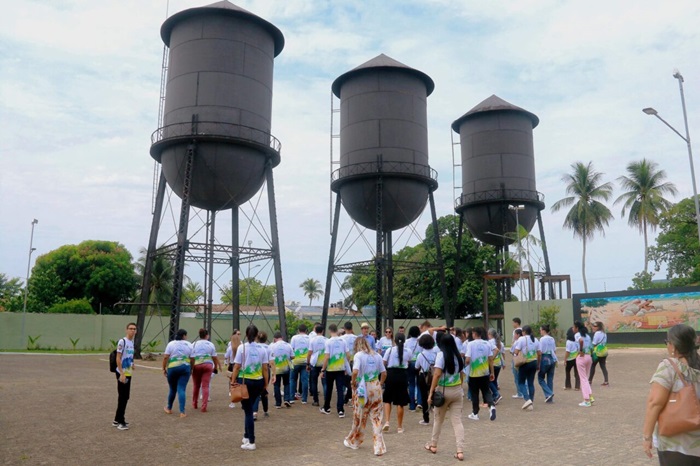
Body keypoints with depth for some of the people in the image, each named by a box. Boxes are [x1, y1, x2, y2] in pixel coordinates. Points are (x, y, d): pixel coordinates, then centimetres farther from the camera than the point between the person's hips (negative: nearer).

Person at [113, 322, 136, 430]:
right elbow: (118, 359, -17)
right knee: (122, 397, -3)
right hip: (122, 374, -8)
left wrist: (132, 364, 11)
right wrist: (122, 374, -20)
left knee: (125, 397, 13)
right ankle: (120, 421, 5)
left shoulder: (132, 342, 11)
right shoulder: (122, 341, -14)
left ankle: (117, 420, 24)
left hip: (128, 374, 8)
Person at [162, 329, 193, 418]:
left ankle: (169, 408, 32)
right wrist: (191, 369, 14)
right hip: (185, 367, 0)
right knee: (182, 389, -1)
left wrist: (164, 368, 3)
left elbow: (165, 357, -4)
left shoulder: (171, 344, 2)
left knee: (172, 389, 16)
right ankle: (182, 412, -7)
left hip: (172, 368, 0)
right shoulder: (189, 345, 5)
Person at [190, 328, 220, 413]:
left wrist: (191, 368, -1)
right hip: (208, 365, -1)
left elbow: (192, 358, -4)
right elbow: (214, 357, 4)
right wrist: (216, 366, 17)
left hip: (197, 365, 1)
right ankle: (204, 407, -5)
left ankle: (194, 404, 30)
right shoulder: (211, 344, 3)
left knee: (196, 386, 17)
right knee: (205, 386, -1)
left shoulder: (195, 344, 3)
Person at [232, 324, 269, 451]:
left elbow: (237, 366, -8)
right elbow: (265, 368, 1)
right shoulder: (262, 349, 0)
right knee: (249, 408, 21)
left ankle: (251, 442, 3)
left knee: (248, 411, 2)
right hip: (258, 382, 3)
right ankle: (247, 436, 26)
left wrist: (233, 381, -1)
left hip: (244, 381, -3)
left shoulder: (242, 348, -7)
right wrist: (266, 383, 8)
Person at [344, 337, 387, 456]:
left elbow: (355, 371, -22)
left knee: (359, 416, 13)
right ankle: (379, 447, 4)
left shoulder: (358, 355, -9)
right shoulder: (377, 356, 5)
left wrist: (353, 382, -7)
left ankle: (353, 441, 33)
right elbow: (384, 373, 6)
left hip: (363, 388, -3)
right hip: (376, 388, 3)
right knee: (376, 418, 7)